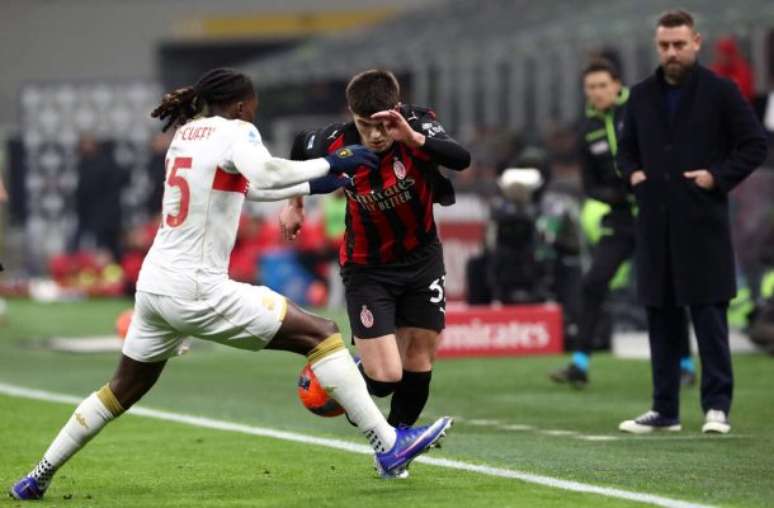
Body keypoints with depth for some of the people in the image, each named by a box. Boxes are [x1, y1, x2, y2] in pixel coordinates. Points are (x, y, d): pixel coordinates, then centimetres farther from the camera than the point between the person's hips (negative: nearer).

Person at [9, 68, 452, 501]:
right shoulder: (234, 131, -6)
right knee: (321, 335, -5)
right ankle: (389, 447, -12)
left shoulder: (186, 133, 17)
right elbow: (263, 174, -29)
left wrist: (316, 184, 35)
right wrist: (329, 164, -19)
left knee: (125, 388, 25)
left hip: (155, 283, 8)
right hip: (196, 290, -8)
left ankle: (39, 477, 27)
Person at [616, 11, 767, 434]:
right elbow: (627, 147, 25)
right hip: (655, 223, 5)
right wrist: (632, 173, 5)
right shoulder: (642, 96, 13)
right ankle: (664, 410, 13)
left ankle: (717, 406, -1)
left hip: (703, 222, -5)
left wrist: (718, 176, -11)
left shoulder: (720, 92, -1)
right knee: (660, 316, 7)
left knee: (708, 313, -6)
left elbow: (755, 144, -1)